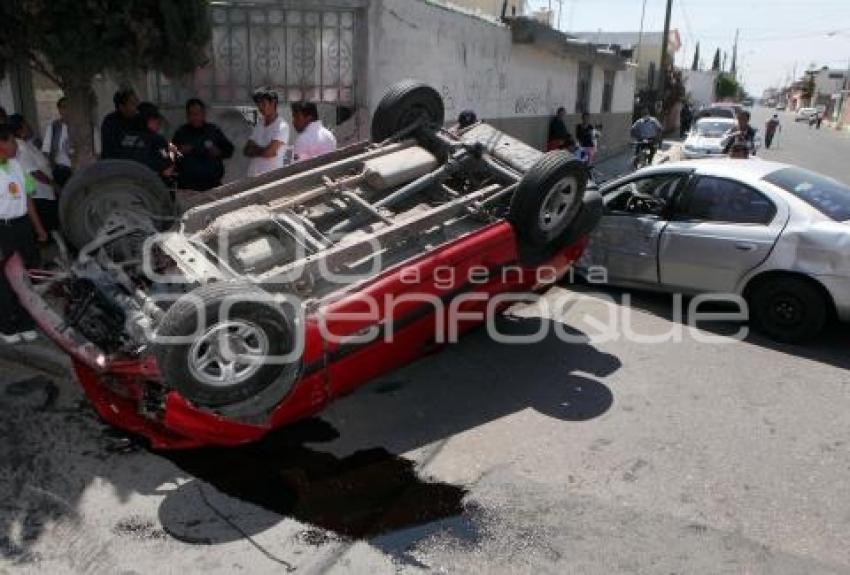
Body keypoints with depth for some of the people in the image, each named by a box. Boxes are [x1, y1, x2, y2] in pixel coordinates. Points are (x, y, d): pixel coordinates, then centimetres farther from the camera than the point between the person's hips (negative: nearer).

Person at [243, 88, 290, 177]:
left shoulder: (282, 126, -7)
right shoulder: (259, 125, 15)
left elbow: (269, 152, -15)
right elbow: (246, 151, 12)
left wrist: (254, 149, 3)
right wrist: (262, 150, -6)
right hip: (253, 175, 7)